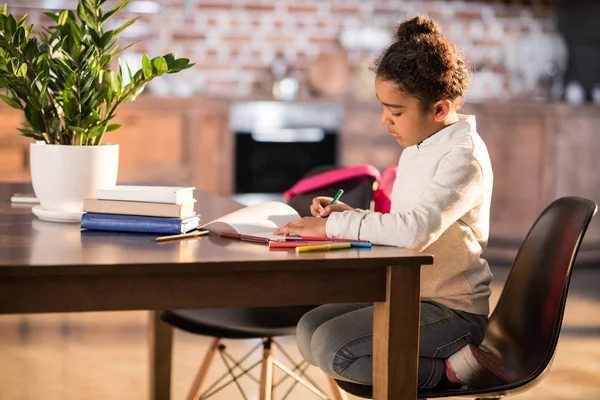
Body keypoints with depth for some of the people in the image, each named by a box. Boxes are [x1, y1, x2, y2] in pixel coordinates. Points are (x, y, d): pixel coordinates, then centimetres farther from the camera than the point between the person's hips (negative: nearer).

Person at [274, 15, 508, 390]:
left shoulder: (463, 156, -19)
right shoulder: (417, 150, 11)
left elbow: (417, 229, -34)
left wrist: (333, 225, -26)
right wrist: (348, 215, 0)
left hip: (451, 311, -10)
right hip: (409, 296, 10)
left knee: (331, 347, -21)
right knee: (309, 329, 6)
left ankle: (453, 370, -12)